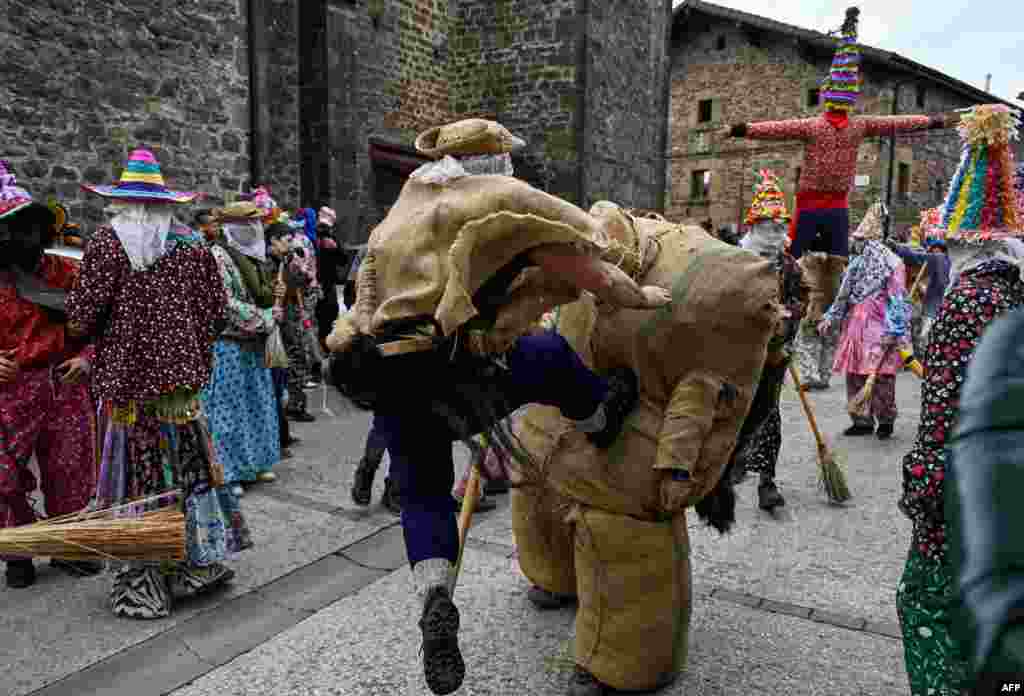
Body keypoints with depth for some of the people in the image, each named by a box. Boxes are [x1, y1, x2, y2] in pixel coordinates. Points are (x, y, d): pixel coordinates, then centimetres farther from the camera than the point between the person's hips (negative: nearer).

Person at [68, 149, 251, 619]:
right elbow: (215, 310, 4)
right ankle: (202, 561, 25)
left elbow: (84, 313, -10)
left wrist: (80, 333, 12)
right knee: (188, 467, 15)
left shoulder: (107, 240, -8)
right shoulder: (193, 243, 4)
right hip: (182, 374, 4)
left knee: (140, 474, 4)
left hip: (130, 376, -4)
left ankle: (144, 587, 13)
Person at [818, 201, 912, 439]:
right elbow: (844, 295, 19)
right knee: (855, 375, 7)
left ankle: (885, 420, 13)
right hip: (856, 326, 7)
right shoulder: (857, 263, 14)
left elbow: (897, 299, -10)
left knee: (881, 376, -5)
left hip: (879, 329, -7)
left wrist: (893, 331, -15)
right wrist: (830, 319, 12)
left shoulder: (891, 263, -6)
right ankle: (862, 421, 18)